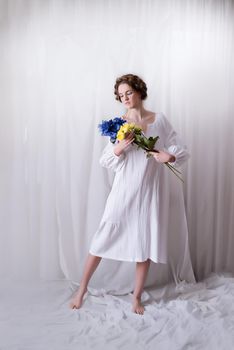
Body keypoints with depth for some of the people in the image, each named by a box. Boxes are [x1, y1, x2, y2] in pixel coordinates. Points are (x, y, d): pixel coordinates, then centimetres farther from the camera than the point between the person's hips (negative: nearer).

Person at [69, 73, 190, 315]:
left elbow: (182, 151, 2)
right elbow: (105, 160, -2)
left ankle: (137, 297, 23)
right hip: (124, 190, -1)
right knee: (104, 237, 1)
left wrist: (170, 156, -19)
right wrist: (118, 149, -21)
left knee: (145, 242, 7)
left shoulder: (160, 120, 4)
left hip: (150, 191, 1)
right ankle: (82, 287, 20)